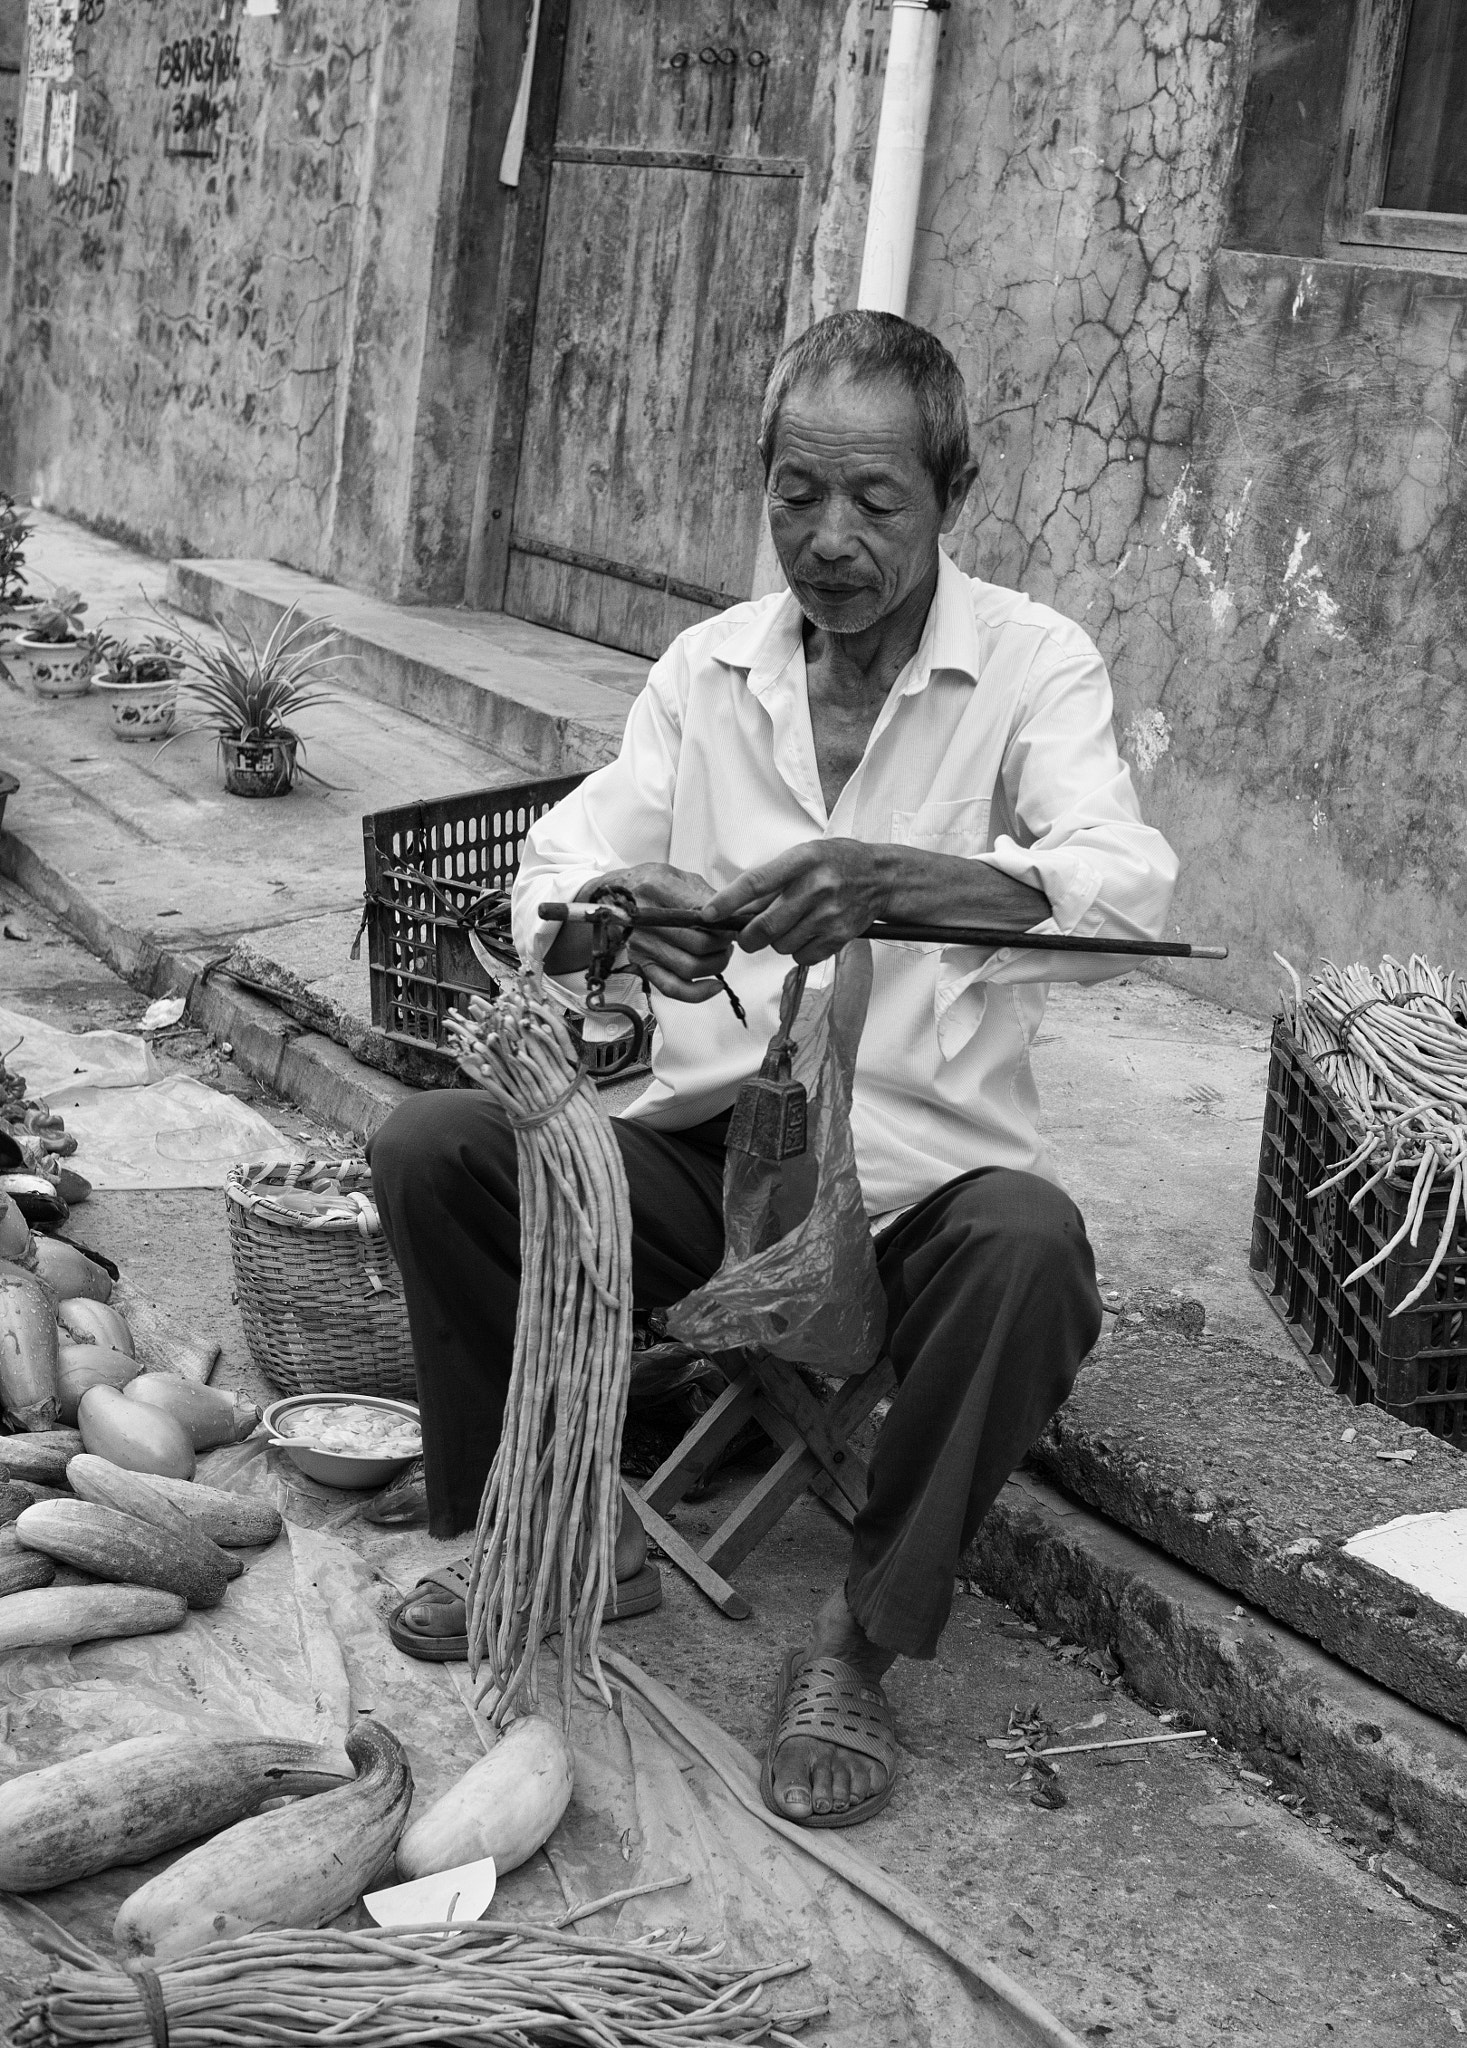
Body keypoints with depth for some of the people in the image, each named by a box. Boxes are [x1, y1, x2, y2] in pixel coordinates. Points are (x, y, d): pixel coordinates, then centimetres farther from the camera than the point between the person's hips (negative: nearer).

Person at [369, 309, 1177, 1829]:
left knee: (1032, 1247, -35)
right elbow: (554, 876, -1)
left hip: (923, 1159, -3)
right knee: (430, 1151, -17)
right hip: (704, 1134, 3)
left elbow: (1129, 895, -22)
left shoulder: (1034, 665, -5)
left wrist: (897, 880, -40)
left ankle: (863, 1639, -12)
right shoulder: (707, 667, 7)